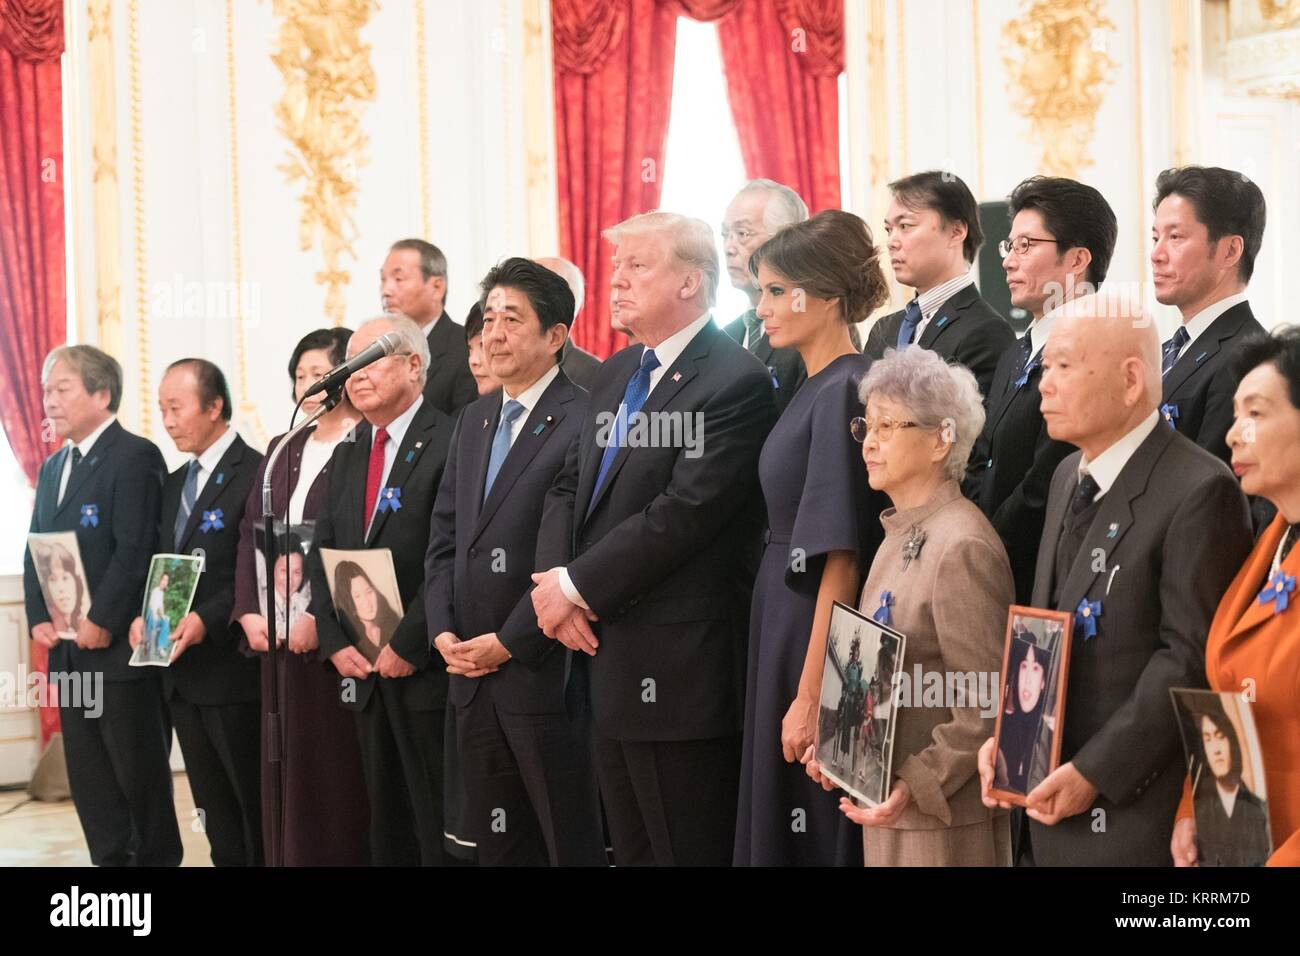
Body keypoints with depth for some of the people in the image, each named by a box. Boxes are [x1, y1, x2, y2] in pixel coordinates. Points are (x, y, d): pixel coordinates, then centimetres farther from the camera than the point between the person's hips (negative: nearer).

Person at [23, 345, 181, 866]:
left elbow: (135, 551, -18)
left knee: (141, 774, 0)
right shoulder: (53, 467, 17)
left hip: (121, 648, -8)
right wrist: (39, 618, 2)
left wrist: (101, 623, -19)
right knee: (89, 781, 10)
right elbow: (36, 551, 16)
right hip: (69, 649, 8)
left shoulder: (135, 457, -10)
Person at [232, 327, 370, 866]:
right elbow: (251, 533, 13)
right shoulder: (282, 450, 17)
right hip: (275, 633, 7)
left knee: (335, 771, -3)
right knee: (284, 769, 8)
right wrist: (249, 612, 1)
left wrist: (321, 618, -20)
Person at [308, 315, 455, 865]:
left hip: (427, 672, -7)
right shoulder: (347, 456, 16)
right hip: (362, 671, 7)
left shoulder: (449, 444, -10)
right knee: (387, 825, 12)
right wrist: (336, 644, 1)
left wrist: (408, 645, -16)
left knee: (439, 826, -3)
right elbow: (321, 556, 14)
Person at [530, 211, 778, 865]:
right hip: (606, 661, 8)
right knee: (631, 849, 15)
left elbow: (683, 513, -20)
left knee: (689, 850, -1)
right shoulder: (616, 373, 15)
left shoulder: (734, 381, -13)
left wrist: (577, 586, -13)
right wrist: (554, 580, -3)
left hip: (677, 668, -8)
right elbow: (570, 486, 15)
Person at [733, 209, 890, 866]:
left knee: (816, 836, -1)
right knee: (778, 821, 14)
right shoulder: (815, 388, 11)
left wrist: (811, 697, -21)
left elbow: (841, 560, -20)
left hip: (819, 635, -9)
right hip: (784, 625, 9)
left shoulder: (843, 391, -17)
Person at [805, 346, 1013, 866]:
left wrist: (918, 786, -21)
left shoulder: (961, 548, -17)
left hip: (943, 817, -8)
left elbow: (988, 705, -19)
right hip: (888, 802, 8)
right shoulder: (901, 534, 10)